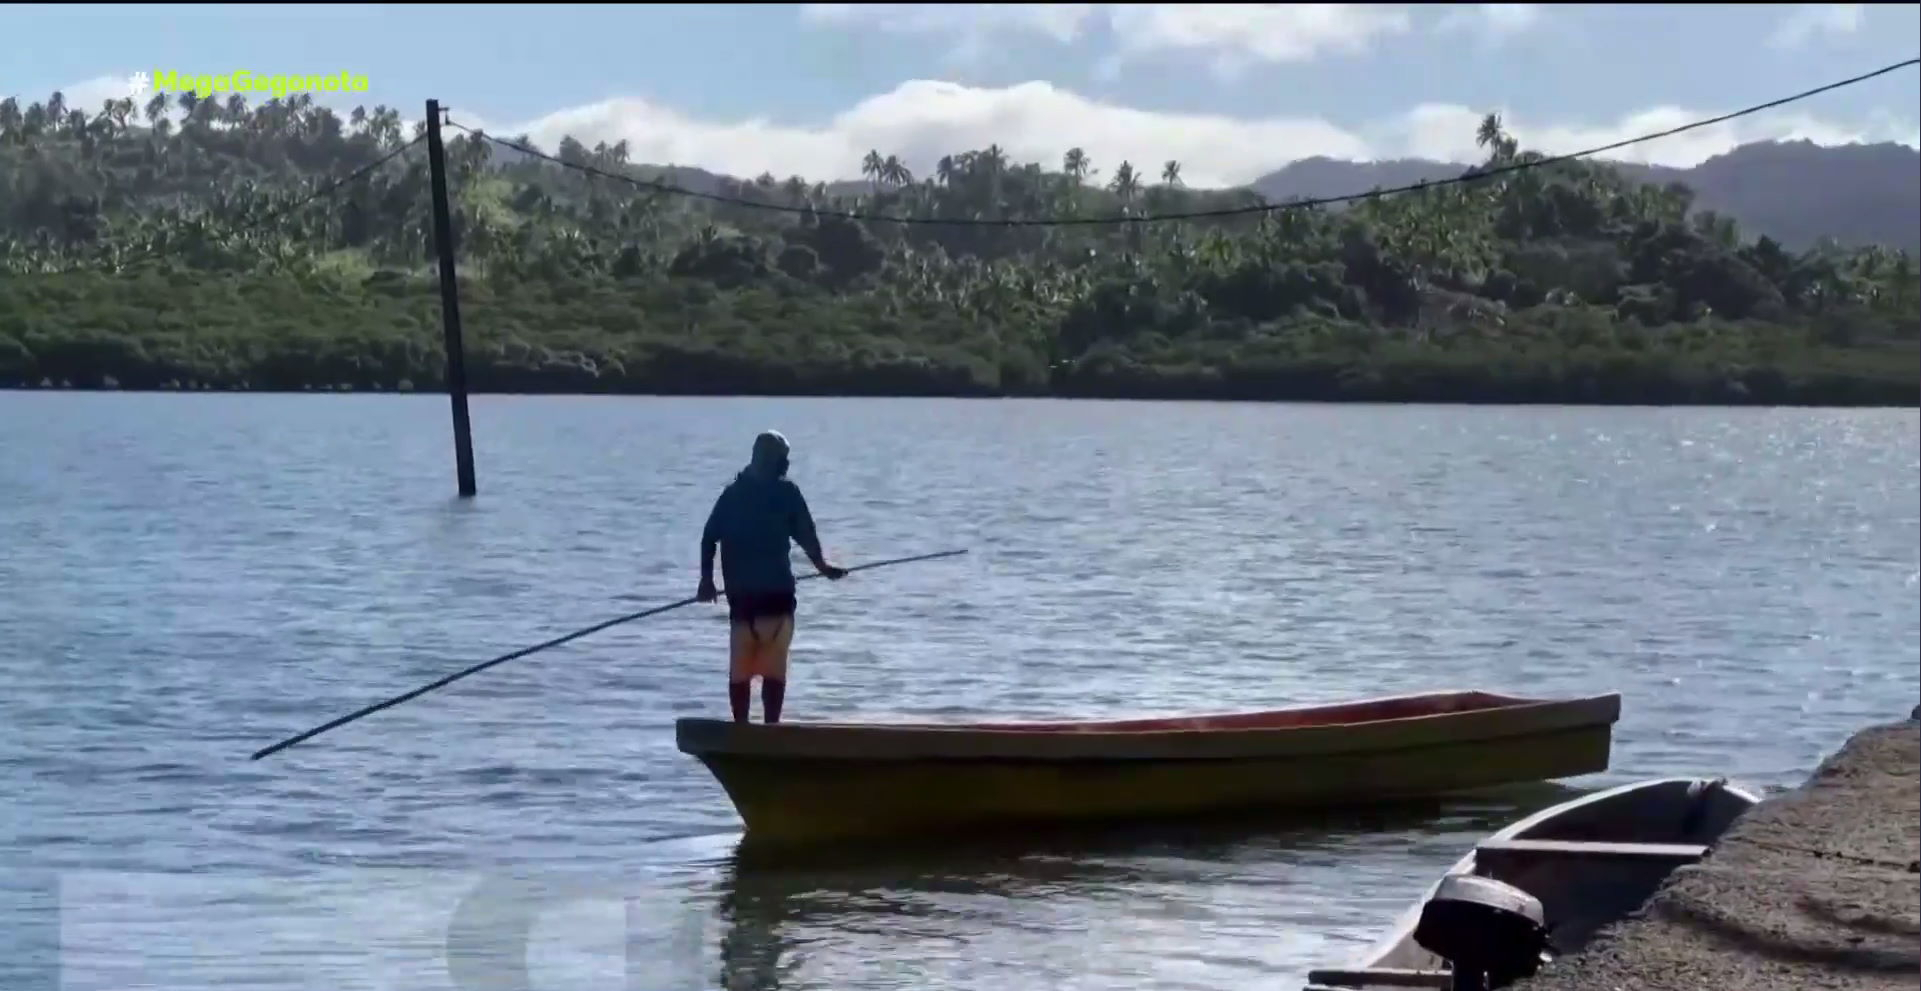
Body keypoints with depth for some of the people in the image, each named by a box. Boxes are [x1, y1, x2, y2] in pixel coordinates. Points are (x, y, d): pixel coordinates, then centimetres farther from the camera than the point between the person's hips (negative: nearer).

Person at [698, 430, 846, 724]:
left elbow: (709, 537, 7)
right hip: (776, 592, -4)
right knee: (774, 669, -4)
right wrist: (823, 566, 11)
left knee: (739, 670, 7)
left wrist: (707, 580, 11)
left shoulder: (732, 492, 9)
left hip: (740, 593, 4)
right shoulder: (785, 491, -3)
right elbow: (806, 536, -3)